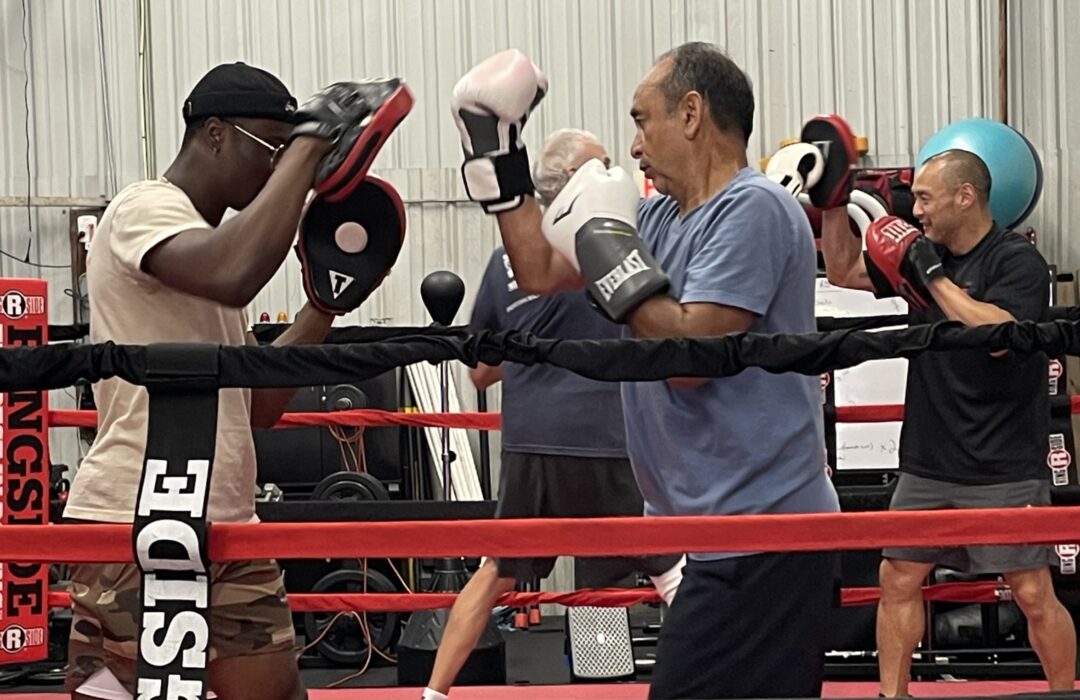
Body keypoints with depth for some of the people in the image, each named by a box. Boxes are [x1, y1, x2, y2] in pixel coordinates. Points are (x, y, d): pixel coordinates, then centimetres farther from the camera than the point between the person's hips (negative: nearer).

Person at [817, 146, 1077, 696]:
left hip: (1003, 469, -6)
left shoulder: (1018, 262, -9)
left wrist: (934, 277, -20)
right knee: (898, 579, 6)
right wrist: (835, 205, 7)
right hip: (928, 462, 6)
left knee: (1033, 594, -4)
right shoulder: (925, 254, 9)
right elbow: (843, 271, 20)